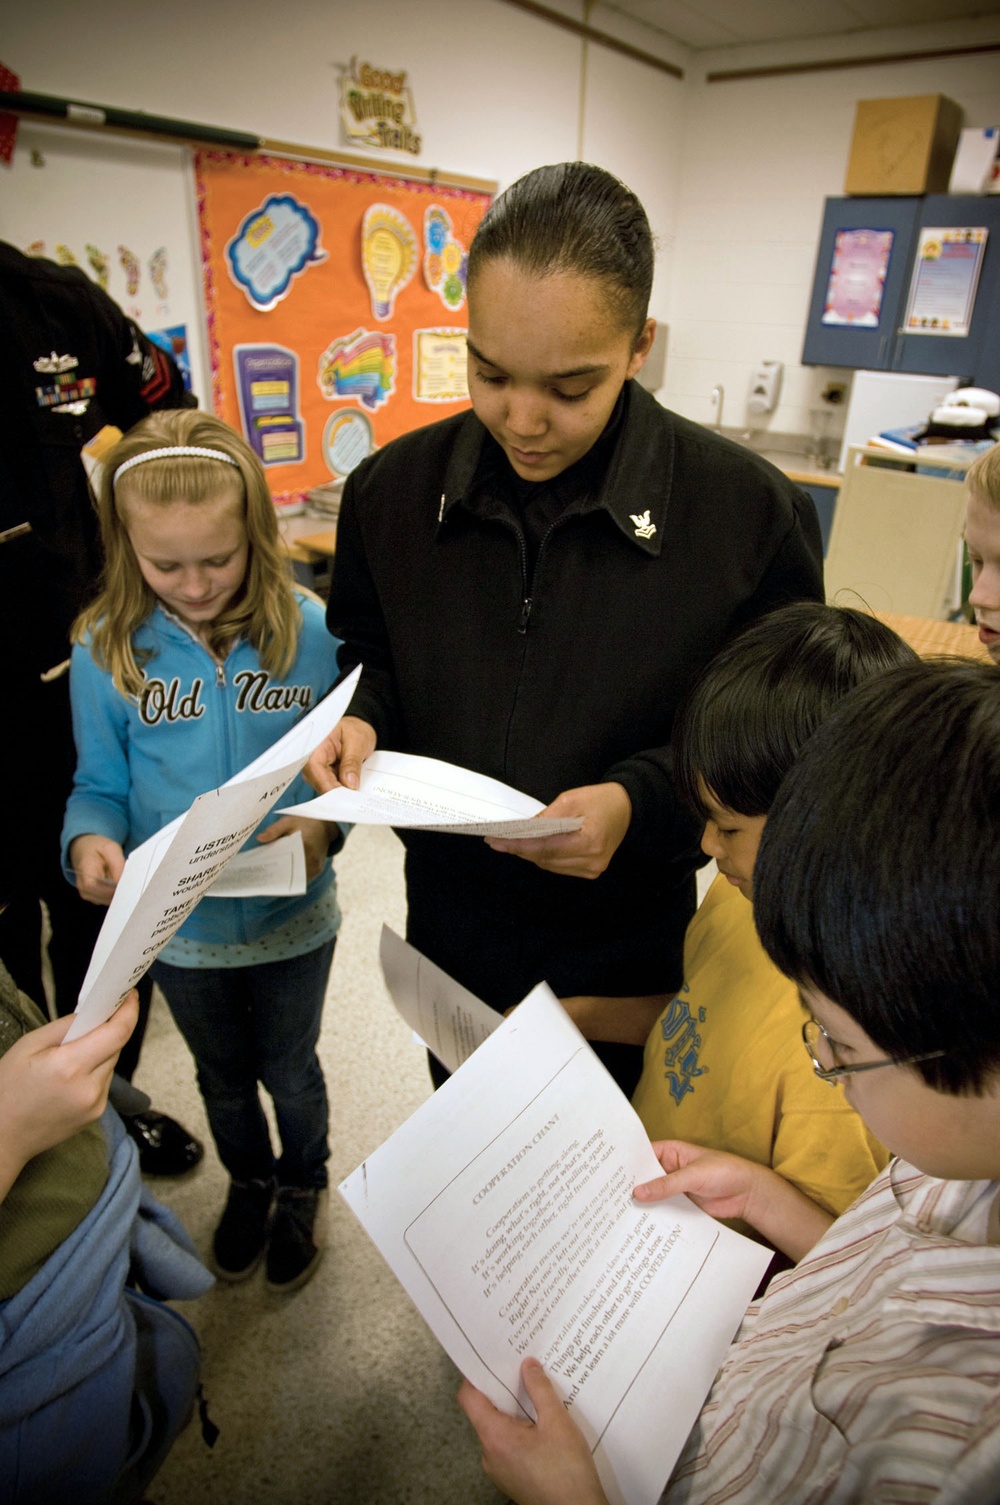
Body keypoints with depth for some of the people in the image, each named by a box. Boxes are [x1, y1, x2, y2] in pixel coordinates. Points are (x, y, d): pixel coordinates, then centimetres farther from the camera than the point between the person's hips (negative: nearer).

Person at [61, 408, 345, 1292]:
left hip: (291, 918, -1)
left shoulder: (309, 632, -17)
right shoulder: (105, 653, -14)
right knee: (222, 1076, 27)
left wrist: (325, 826, -29)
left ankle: (304, 1183, 55)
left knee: (290, 1069, 24)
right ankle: (248, 1180, 58)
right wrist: (89, 840, -25)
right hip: (177, 925, 2)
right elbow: (100, 786, -4)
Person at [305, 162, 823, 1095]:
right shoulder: (392, 489, -8)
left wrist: (642, 801, -28)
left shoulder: (750, 511, -18)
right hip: (449, 926, 3)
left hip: (630, 948, -2)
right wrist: (362, 720, -14)